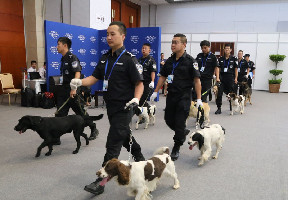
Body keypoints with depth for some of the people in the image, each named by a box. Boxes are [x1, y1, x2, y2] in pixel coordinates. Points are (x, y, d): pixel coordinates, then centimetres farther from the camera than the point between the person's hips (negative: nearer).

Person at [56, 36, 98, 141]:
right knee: (60, 113, 5)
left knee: (81, 112, 3)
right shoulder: (63, 59, 16)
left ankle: (94, 130, 22)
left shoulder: (72, 58, -12)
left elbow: (77, 73, -23)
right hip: (64, 89, 8)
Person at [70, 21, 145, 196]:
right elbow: (94, 78, 7)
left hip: (123, 109, -8)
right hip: (111, 107, 8)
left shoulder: (129, 59, -13)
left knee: (113, 145, -5)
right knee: (125, 136, 23)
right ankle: (140, 159, 46)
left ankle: (101, 183, 3)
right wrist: (79, 82, -11)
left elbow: (139, 84, -12)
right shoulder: (105, 58, 9)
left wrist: (136, 99, -29)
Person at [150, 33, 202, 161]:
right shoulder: (169, 61, 8)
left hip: (184, 96, -6)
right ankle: (184, 132, 41)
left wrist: (199, 99, -15)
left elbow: (197, 80, -11)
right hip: (171, 94, 6)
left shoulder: (190, 61, -9)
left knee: (179, 123, -1)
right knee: (169, 120, 13)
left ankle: (176, 149, 16)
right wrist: (156, 92, 12)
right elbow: (163, 76, 16)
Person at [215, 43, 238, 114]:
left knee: (231, 93, 10)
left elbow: (236, 69, 2)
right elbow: (219, 68, 10)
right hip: (222, 77, 2)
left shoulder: (234, 58, 1)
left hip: (230, 78, -1)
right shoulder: (220, 59, 8)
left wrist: (236, 78, -4)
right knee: (219, 93, -8)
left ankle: (231, 106, 31)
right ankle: (219, 108, -2)